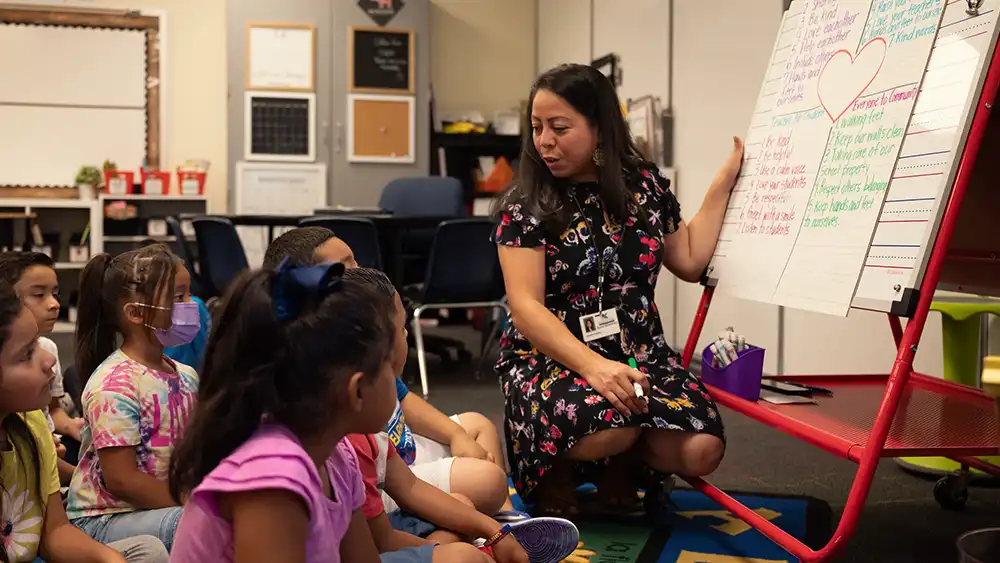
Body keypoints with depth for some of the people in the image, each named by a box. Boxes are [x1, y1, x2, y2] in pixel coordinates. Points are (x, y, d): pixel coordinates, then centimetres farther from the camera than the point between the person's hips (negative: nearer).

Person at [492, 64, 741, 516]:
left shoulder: (645, 186, 7)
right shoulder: (525, 206, -6)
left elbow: (690, 262, 15)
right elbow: (526, 306, -14)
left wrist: (724, 181, 12)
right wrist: (593, 366, -28)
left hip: (641, 356, 4)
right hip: (551, 359, -4)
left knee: (700, 451, -23)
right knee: (609, 426, -36)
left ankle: (618, 470, 11)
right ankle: (558, 474, 1)